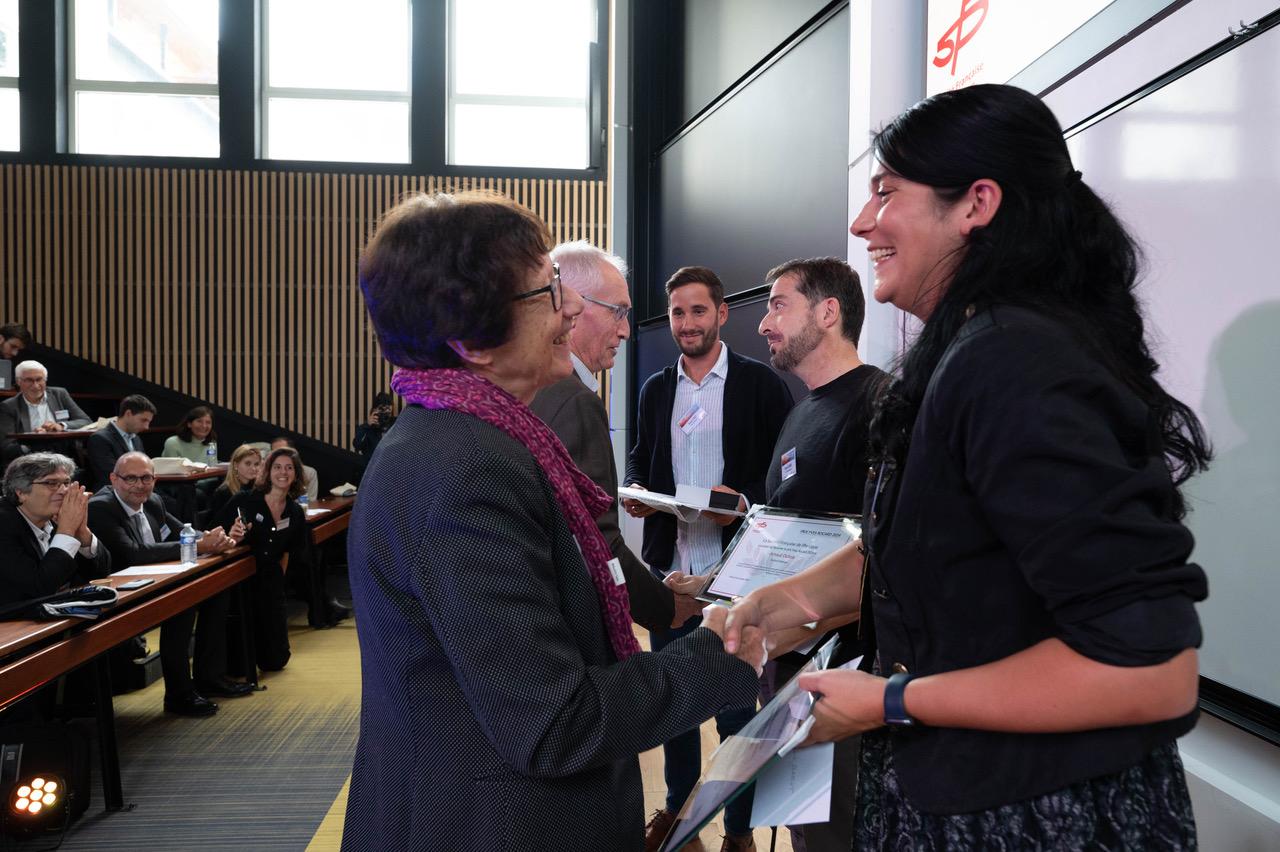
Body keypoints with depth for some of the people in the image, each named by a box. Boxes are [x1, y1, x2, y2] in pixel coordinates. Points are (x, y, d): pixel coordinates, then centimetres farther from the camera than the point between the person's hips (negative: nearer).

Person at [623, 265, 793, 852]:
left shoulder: (759, 382, -4)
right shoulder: (655, 390, 11)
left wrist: (746, 502, -22)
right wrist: (635, 492, -5)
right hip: (669, 564, 5)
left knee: (735, 699, 6)